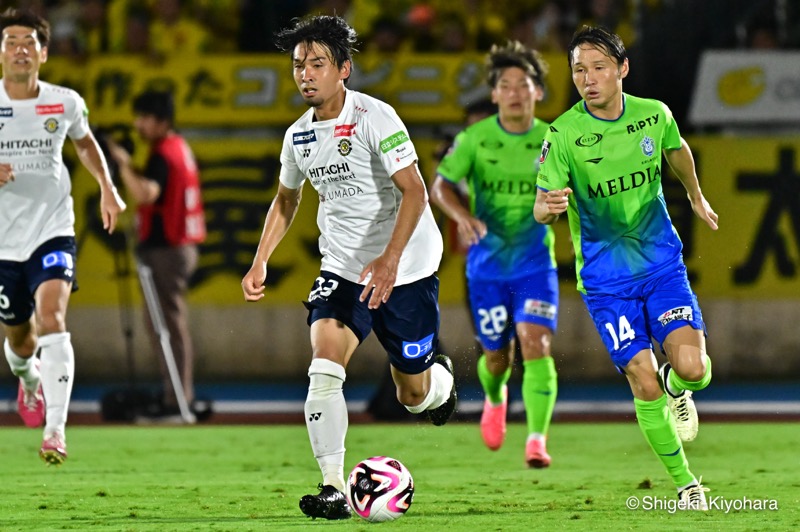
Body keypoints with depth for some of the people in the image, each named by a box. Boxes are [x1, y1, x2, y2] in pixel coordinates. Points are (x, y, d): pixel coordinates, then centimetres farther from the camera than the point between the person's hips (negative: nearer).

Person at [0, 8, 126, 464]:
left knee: (51, 316, -24)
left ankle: (56, 430, -30)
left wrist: (107, 187, 11)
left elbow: (85, 141, 22)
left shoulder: (65, 103, 0)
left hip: (53, 232, -1)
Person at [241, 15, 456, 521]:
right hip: (342, 267, 4)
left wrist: (390, 259, -31)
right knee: (324, 366, -20)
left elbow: (414, 191, -21)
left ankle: (441, 377, 46)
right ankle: (334, 489, -20)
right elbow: (286, 200, 21)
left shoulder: (375, 117, -17)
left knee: (414, 395, 7)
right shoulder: (298, 135, 3)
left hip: (405, 269, -4)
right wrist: (260, 262, 11)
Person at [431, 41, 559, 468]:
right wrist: (463, 216, -27)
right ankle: (495, 399, 46)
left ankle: (537, 440, -18)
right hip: (488, 264, 1)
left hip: (535, 262, 0)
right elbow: (440, 186, -7)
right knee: (497, 356, 9)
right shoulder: (476, 138, -5)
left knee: (536, 345, -18)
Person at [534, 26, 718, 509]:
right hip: (606, 277, -2)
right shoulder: (564, 133, -15)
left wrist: (697, 198, 33)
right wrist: (548, 207, -40)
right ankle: (684, 481, 10)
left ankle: (677, 387, 25)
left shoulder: (654, 115, -6)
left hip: (662, 264, 2)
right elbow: (543, 208, -15)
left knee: (693, 368, -14)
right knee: (644, 384, -9)